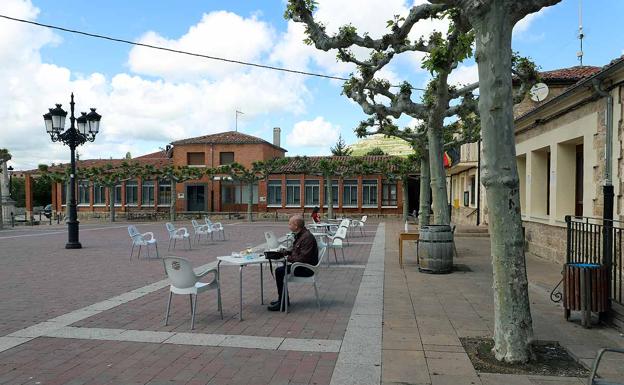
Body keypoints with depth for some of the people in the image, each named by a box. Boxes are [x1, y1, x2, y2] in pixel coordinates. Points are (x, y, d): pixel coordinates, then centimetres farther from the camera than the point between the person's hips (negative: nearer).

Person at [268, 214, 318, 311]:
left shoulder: (307, 237, -22)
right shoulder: (299, 235, 11)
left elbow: (303, 258, -27)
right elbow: (295, 250, 24)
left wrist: (289, 259, -16)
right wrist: (286, 252, 7)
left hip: (306, 269, -10)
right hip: (301, 266, 10)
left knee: (279, 271, -17)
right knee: (279, 270, 8)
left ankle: (282, 303, -9)